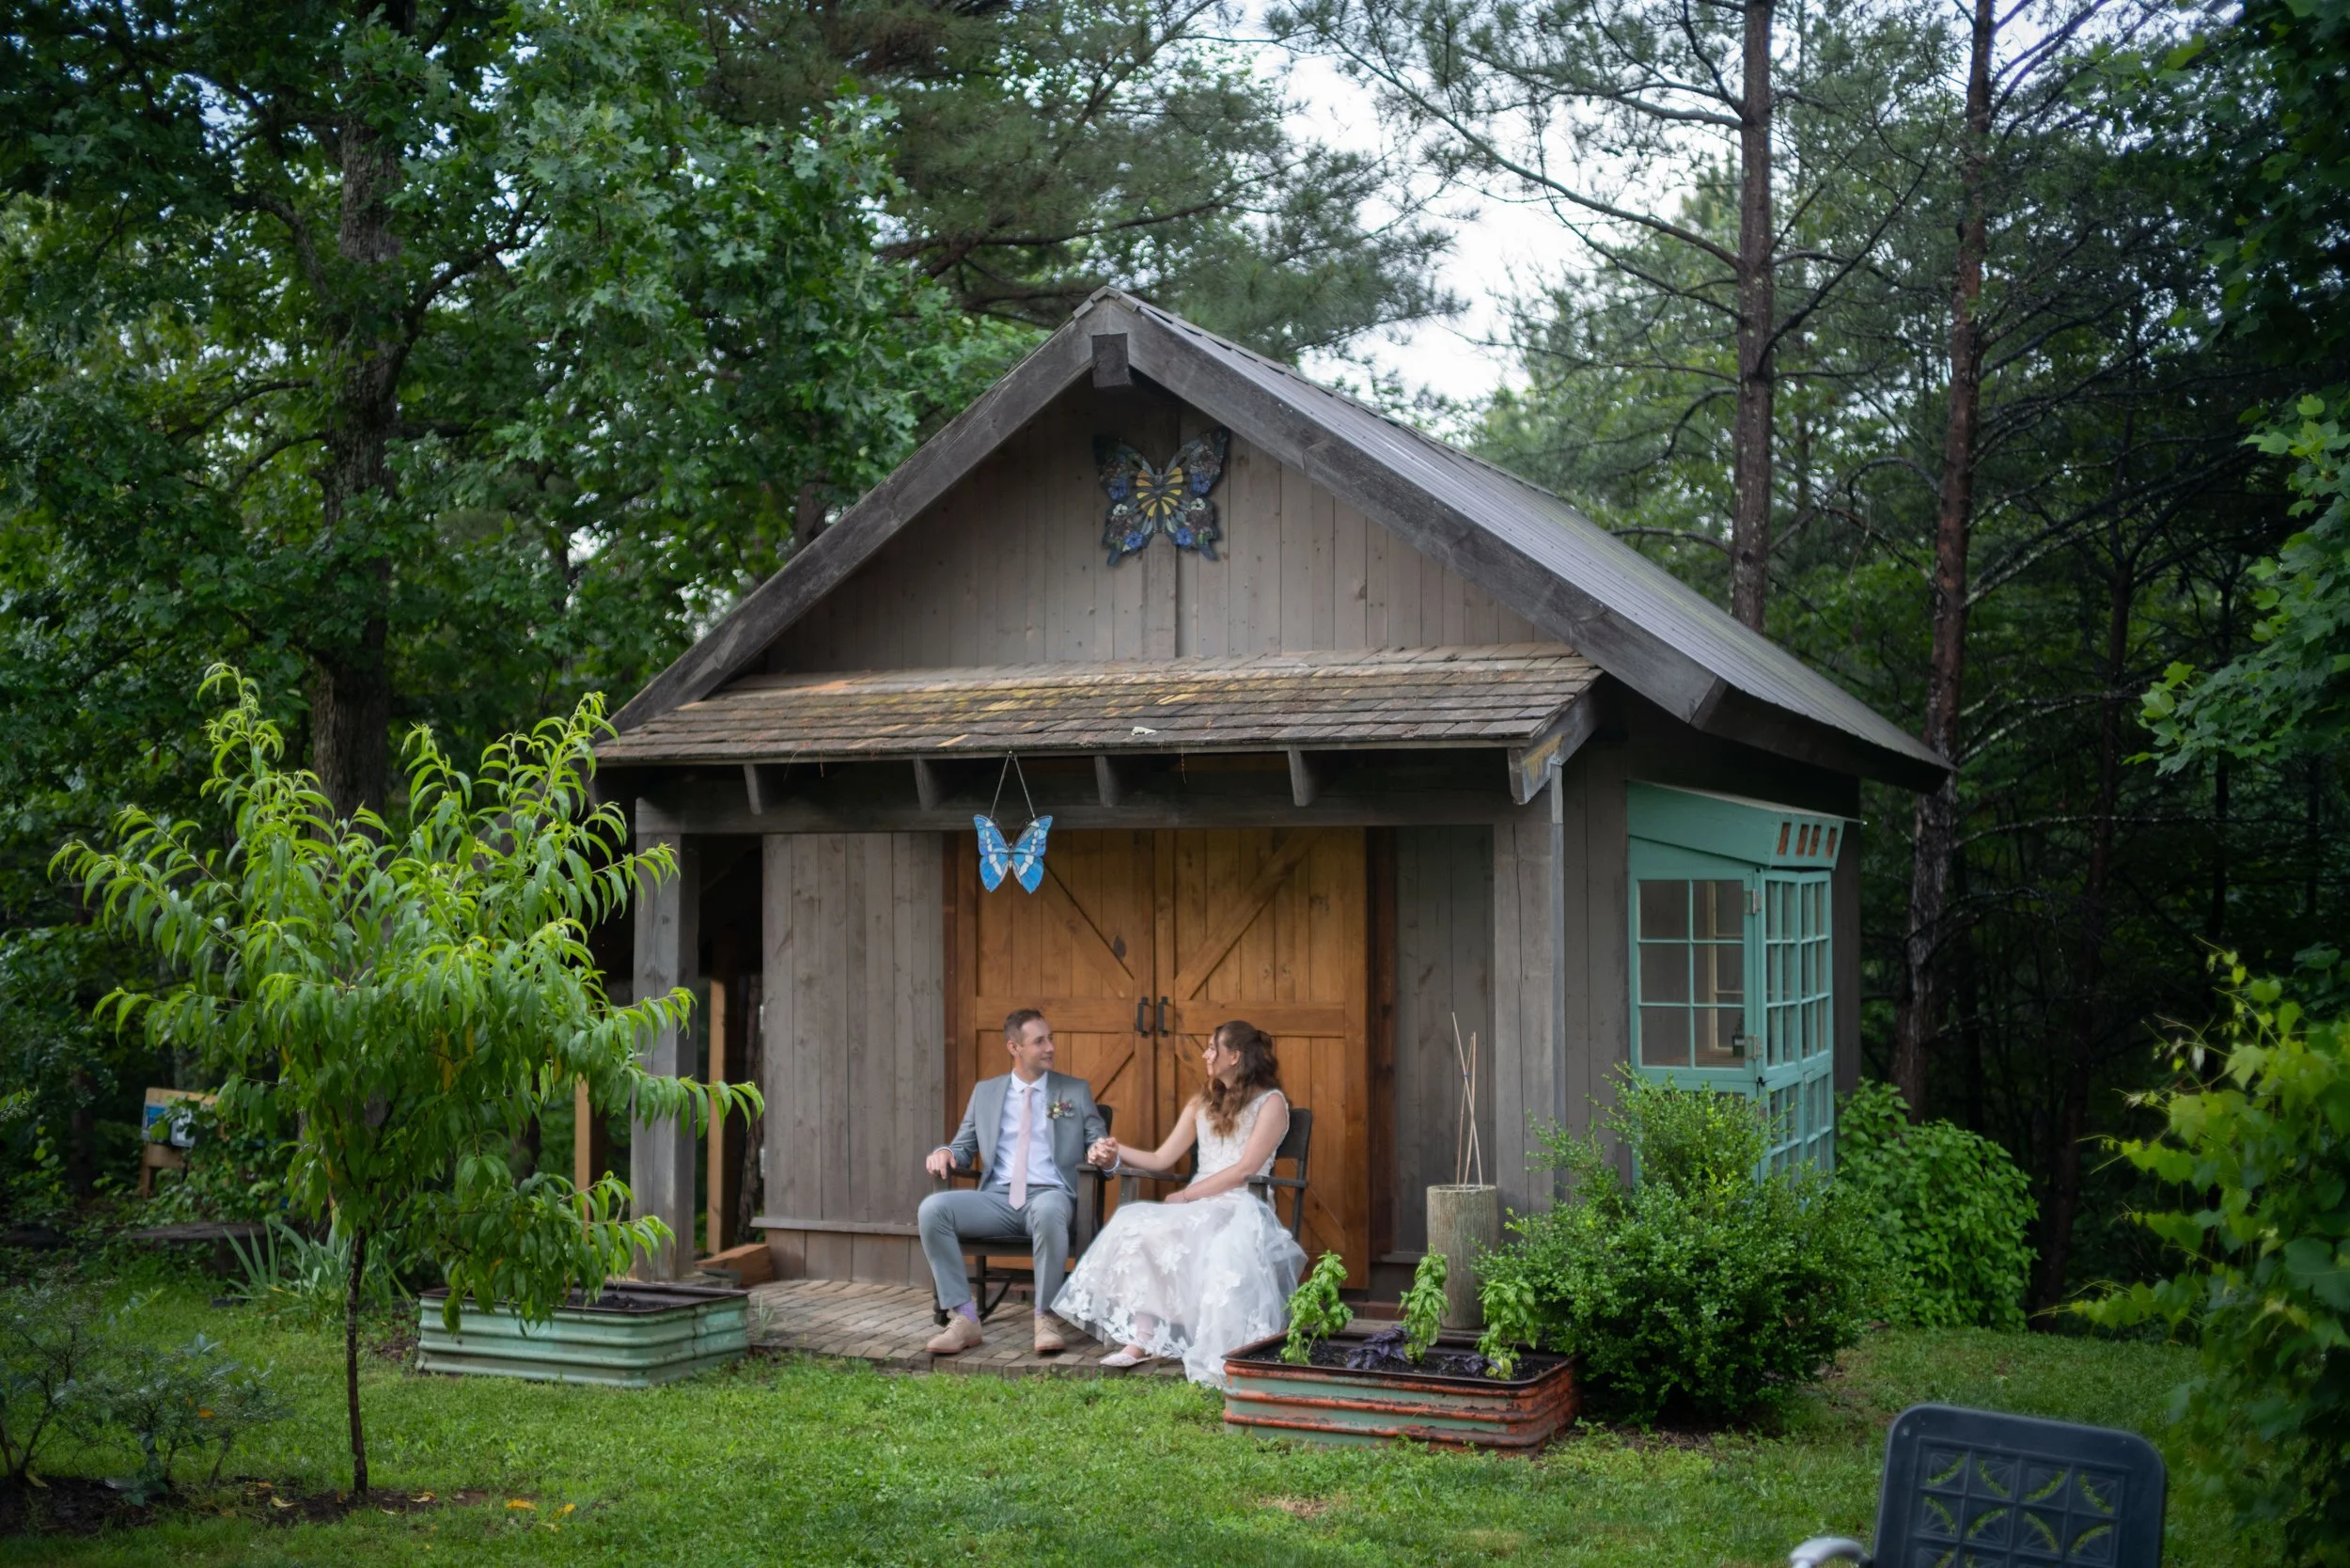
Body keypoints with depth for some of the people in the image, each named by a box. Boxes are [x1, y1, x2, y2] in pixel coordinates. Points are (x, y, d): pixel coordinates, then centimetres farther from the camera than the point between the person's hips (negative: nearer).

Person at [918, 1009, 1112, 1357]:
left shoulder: (1077, 1091, 14)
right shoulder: (985, 1093, 18)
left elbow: (1099, 1144, 10)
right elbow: (965, 1149, 20)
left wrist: (1105, 1155, -15)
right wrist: (944, 1153, -5)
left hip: (1049, 1195, -2)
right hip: (998, 1198, 3)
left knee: (1048, 1210, -41)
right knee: (932, 1208, -25)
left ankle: (1045, 1317, -26)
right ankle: (963, 1318, -21)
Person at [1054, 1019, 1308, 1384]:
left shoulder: (1271, 1103, 1)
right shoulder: (1203, 1103, 21)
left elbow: (1245, 1169, -10)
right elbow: (1161, 1160, 15)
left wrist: (1186, 1195, -12)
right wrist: (1118, 1153, -1)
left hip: (1243, 1208, -5)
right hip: (1198, 1208, 5)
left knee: (1226, 1248, -40)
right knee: (1136, 1225, -25)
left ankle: (1218, 1356, -36)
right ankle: (1141, 1337, -32)